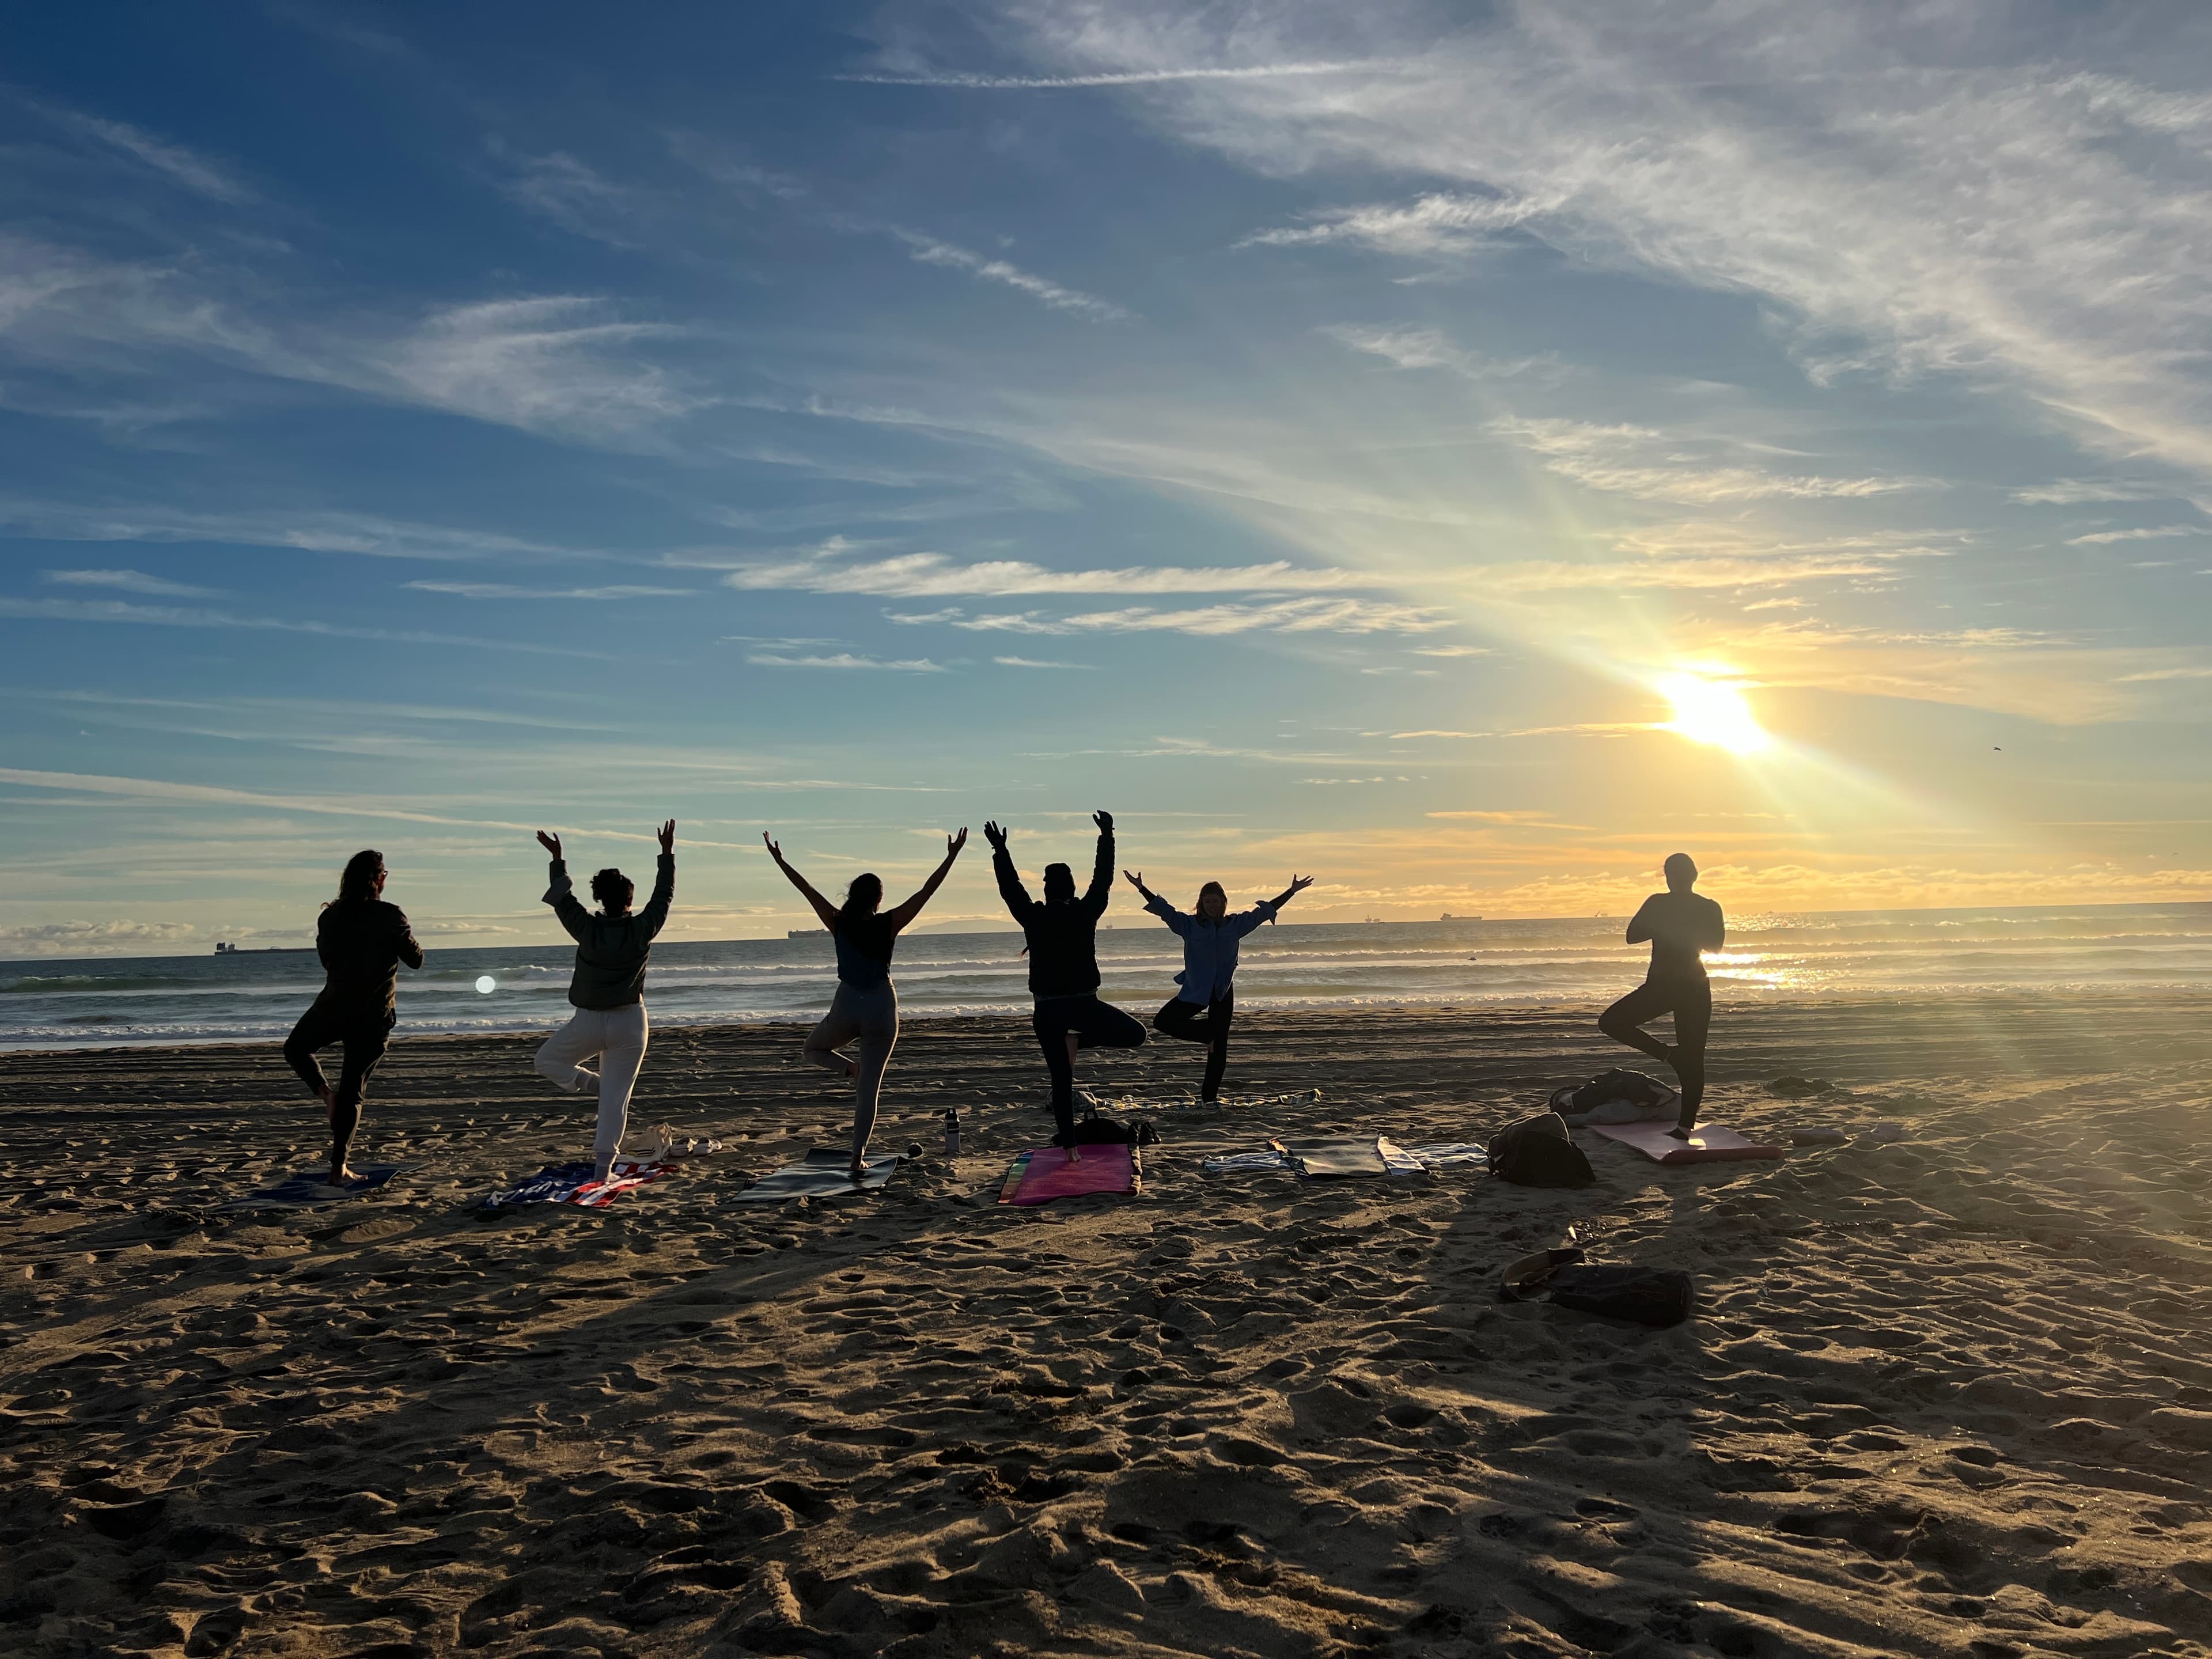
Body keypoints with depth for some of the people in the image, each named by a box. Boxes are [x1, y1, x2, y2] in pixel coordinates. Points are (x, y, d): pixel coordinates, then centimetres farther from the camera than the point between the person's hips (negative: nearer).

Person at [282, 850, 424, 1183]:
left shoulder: (330, 916, -1)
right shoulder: (391, 916, -11)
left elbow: (325, 958, 14)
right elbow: (416, 960, -3)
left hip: (334, 1008, 1)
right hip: (375, 1016, -1)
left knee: (296, 1047, 29)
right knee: (353, 1089, 7)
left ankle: (324, 1091, 2)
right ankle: (339, 1166, 6)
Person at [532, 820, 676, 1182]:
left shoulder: (588, 929, -12)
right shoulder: (642, 930, -10)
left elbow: (561, 898, 3)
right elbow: (664, 894, 4)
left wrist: (557, 859, 15)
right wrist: (667, 853, 14)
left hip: (588, 1022, -1)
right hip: (629, 1023, 1)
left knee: (547, 1060, 24)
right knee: (616, 1098, 4)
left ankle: (587, 1081, -1)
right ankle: (603, 1165, 1)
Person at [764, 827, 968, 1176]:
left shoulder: (838, 923, -5)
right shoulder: (888, 924, -8)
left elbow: (807, 890, 2)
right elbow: (927, 891, -9)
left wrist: (779, 860, 11)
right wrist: (951, 858, -6)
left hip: (846, 1009, 0)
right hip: (882, 1010, 0)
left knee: (814, 1048, 30)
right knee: (869, 1088, 6)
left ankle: (853, 1069, 2)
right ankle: (858, 1157, 2)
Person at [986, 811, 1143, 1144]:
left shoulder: (1033, 918, -3)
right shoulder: (1085, 914, -3)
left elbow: (1010, 887, 8)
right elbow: (1104, 878, 6)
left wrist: (1000, 851, 18)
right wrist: (1107, 837, 15)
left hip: (1047, 1010, 2)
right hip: (1084, 1004, -2)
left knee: (1061, 1077, 9)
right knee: (1136, 1035, 13)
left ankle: (1067, 1139, 5)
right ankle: (1079, 1038, -4)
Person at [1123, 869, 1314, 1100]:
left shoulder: (1235, 924, 3)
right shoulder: (1189, 924, -3)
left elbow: (1265, 910, 7)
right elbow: (1163, 909, -8)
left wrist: (1293, 891, 7)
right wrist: (1141, 888, -18)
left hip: (1223, 993, 1)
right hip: (1194, 991, 0)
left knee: (1219, 1046, 2)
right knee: (1162, 1022, -13)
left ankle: (1209, 1096, 13)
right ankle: (1209, 1032, 6)